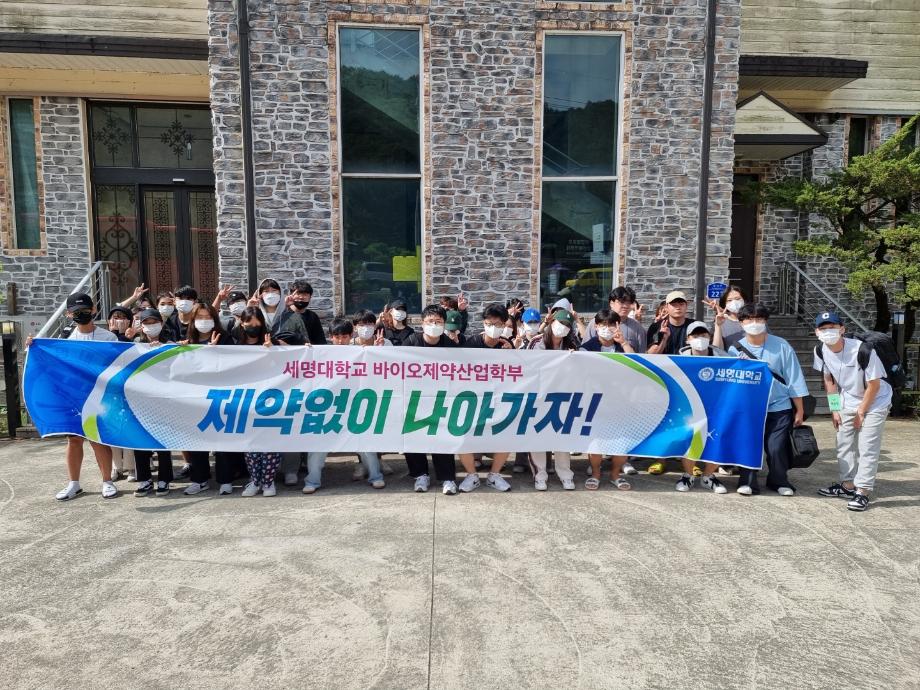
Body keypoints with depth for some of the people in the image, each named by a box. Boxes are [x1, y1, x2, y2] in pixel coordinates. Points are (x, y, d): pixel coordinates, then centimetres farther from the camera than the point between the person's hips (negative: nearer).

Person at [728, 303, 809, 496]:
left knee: (776, 447, 1)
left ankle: (779, 482, 24)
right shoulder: (736, 349, -1)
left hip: (779, 408, 0)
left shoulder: (781, 346, -2)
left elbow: (794, 379, 1)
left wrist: (799, 410, 1)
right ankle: (748, 482, 19)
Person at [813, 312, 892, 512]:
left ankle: (862, 492, -1)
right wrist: (835, 409, -1)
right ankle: (848, 485, 24)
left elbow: (874, 384, -20)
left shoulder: (863, 350, -29)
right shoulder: (821, 351, -13)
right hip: (848, 403, 6)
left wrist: (861, 412, -12)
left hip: (874, 403, -6)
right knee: (844, 444, 11)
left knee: (867, 448, -7)